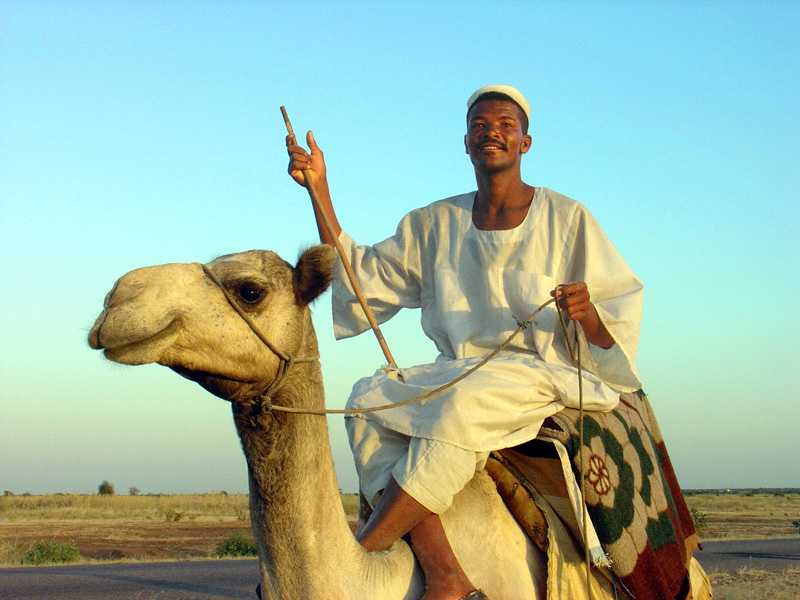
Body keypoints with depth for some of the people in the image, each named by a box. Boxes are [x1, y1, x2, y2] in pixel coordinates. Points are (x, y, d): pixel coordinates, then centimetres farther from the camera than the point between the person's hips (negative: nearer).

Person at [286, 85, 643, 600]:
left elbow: (622, 321, 2)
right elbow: (361, 276, 6)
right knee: (370, 398, -26)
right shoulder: (434, 224, 13)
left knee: (466, 400, -36)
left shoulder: (566, 218, 3)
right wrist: (320, 191, 0)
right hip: (460, 376, 4)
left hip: (549, 378, -4)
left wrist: (588, 314, -23)